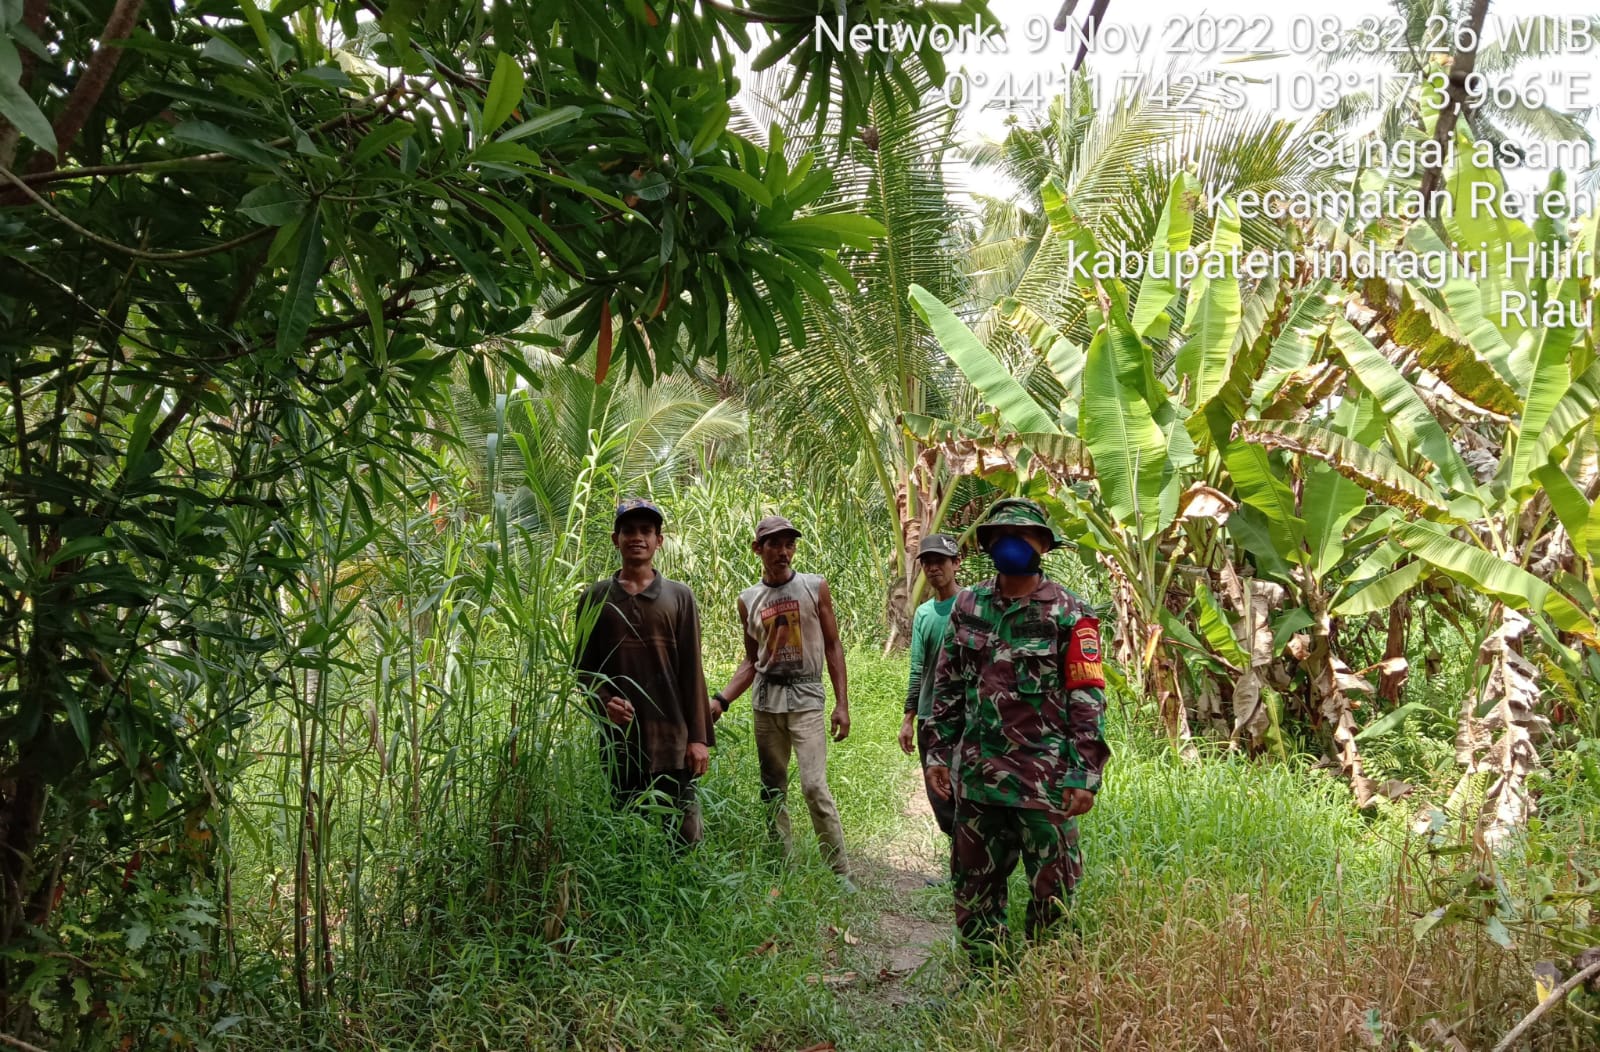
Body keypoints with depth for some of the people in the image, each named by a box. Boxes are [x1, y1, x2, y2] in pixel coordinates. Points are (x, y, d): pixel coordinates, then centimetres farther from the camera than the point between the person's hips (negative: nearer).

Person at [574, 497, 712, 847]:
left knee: (683, 836, -2)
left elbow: (692, 670, 3)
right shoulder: (595, 598, 8)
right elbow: (584, 666, 10)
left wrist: (699, 737, -2)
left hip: (672, 739, -1)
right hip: (618, 739, 1)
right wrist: (603, 700, -11)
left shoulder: (679, 597, 5)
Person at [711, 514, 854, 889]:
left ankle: (841, 873, -3)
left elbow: (833, 646, 3)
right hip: (766, 699, 4)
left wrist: (842, 704, -3)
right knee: (772, 789, 8)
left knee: (814, 786, -14)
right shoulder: (748, 600, 8)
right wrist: (721, 699, 2)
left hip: (805, 697, -4)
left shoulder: (815, 587, 0)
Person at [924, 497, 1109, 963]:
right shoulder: (968, 606, 7)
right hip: (977, 774, 5)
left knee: (1052, 891, 4)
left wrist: (1085, 776, -12)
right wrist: (939, 752, 8)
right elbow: (947, 685, 13)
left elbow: (1088, 699, -8)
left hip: (1044, 777, -4)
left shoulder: (1067, 614, -6)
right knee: (974, 884, 14)